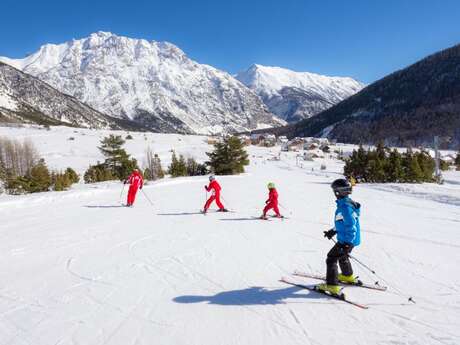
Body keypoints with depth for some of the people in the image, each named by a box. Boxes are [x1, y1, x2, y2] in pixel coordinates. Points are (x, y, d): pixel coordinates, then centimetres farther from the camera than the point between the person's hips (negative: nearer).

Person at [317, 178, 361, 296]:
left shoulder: (345, 207, -26)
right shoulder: (346, 203, 6)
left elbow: (351, 227, -28)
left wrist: (347, 244, -28)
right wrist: (333, 231, 22)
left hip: (347, 240, -10)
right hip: (347, 239, 10)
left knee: (331, 259, -5)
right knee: (342, 256, 31)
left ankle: (332, 286, -3)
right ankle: (348, 276, 52)